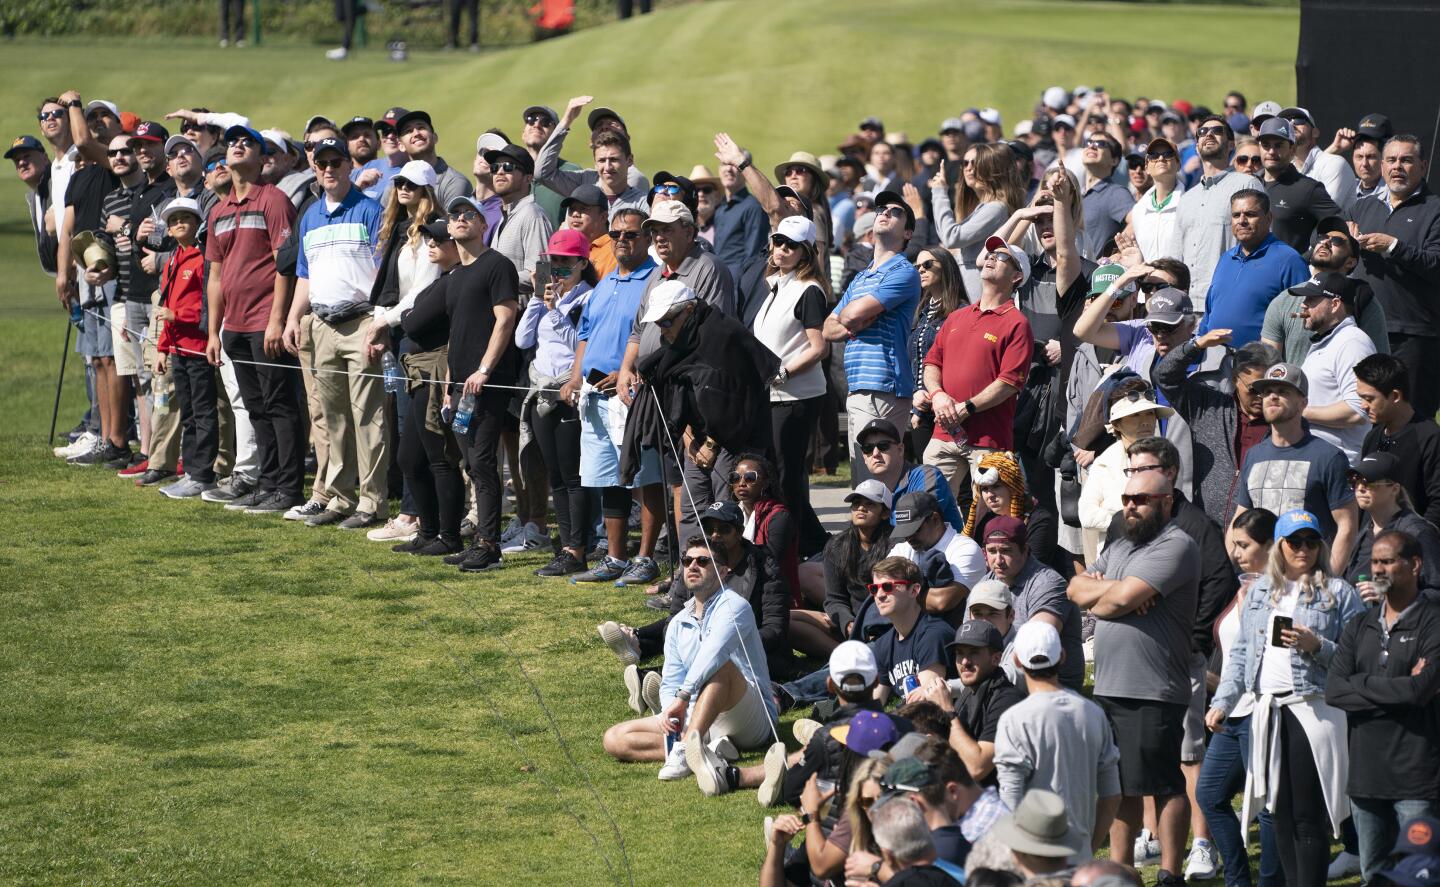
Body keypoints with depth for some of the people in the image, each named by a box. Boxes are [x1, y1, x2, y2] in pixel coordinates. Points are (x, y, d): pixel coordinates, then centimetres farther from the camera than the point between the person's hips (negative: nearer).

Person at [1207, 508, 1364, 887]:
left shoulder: (1339, 592, 2)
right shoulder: (1260, 591, 16)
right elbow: (1241, 652, 15)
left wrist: (1318, 646, -18)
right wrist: (1222, 702, 6)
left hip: (1314, 710, -5)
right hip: (1268, 711, 5)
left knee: (1308, 816, -7)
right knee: (1280, 813, 7)